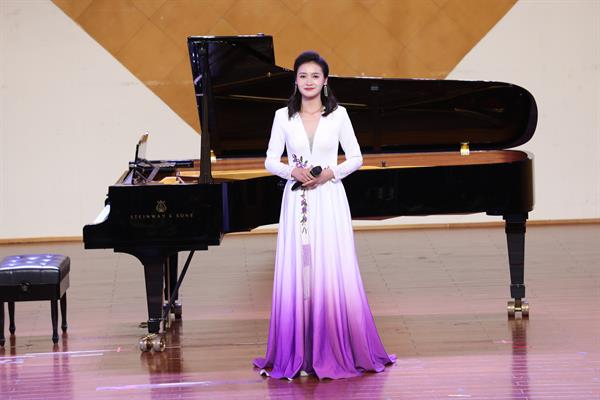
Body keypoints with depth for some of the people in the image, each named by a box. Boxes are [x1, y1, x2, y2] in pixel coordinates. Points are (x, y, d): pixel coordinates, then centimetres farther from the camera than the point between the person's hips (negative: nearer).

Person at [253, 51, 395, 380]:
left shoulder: (338, 115, 2)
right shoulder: (283, 116, 4)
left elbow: (356, 158, 5)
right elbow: (270, 161, 5)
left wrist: (331, 173, -11)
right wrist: (293, 171, -13)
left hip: (329, 202, -1)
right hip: (297, 202, 1)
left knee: (333, 276, -2)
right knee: (297, 275, 0)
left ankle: (338, 351, 7)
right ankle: (300, 353, 6)